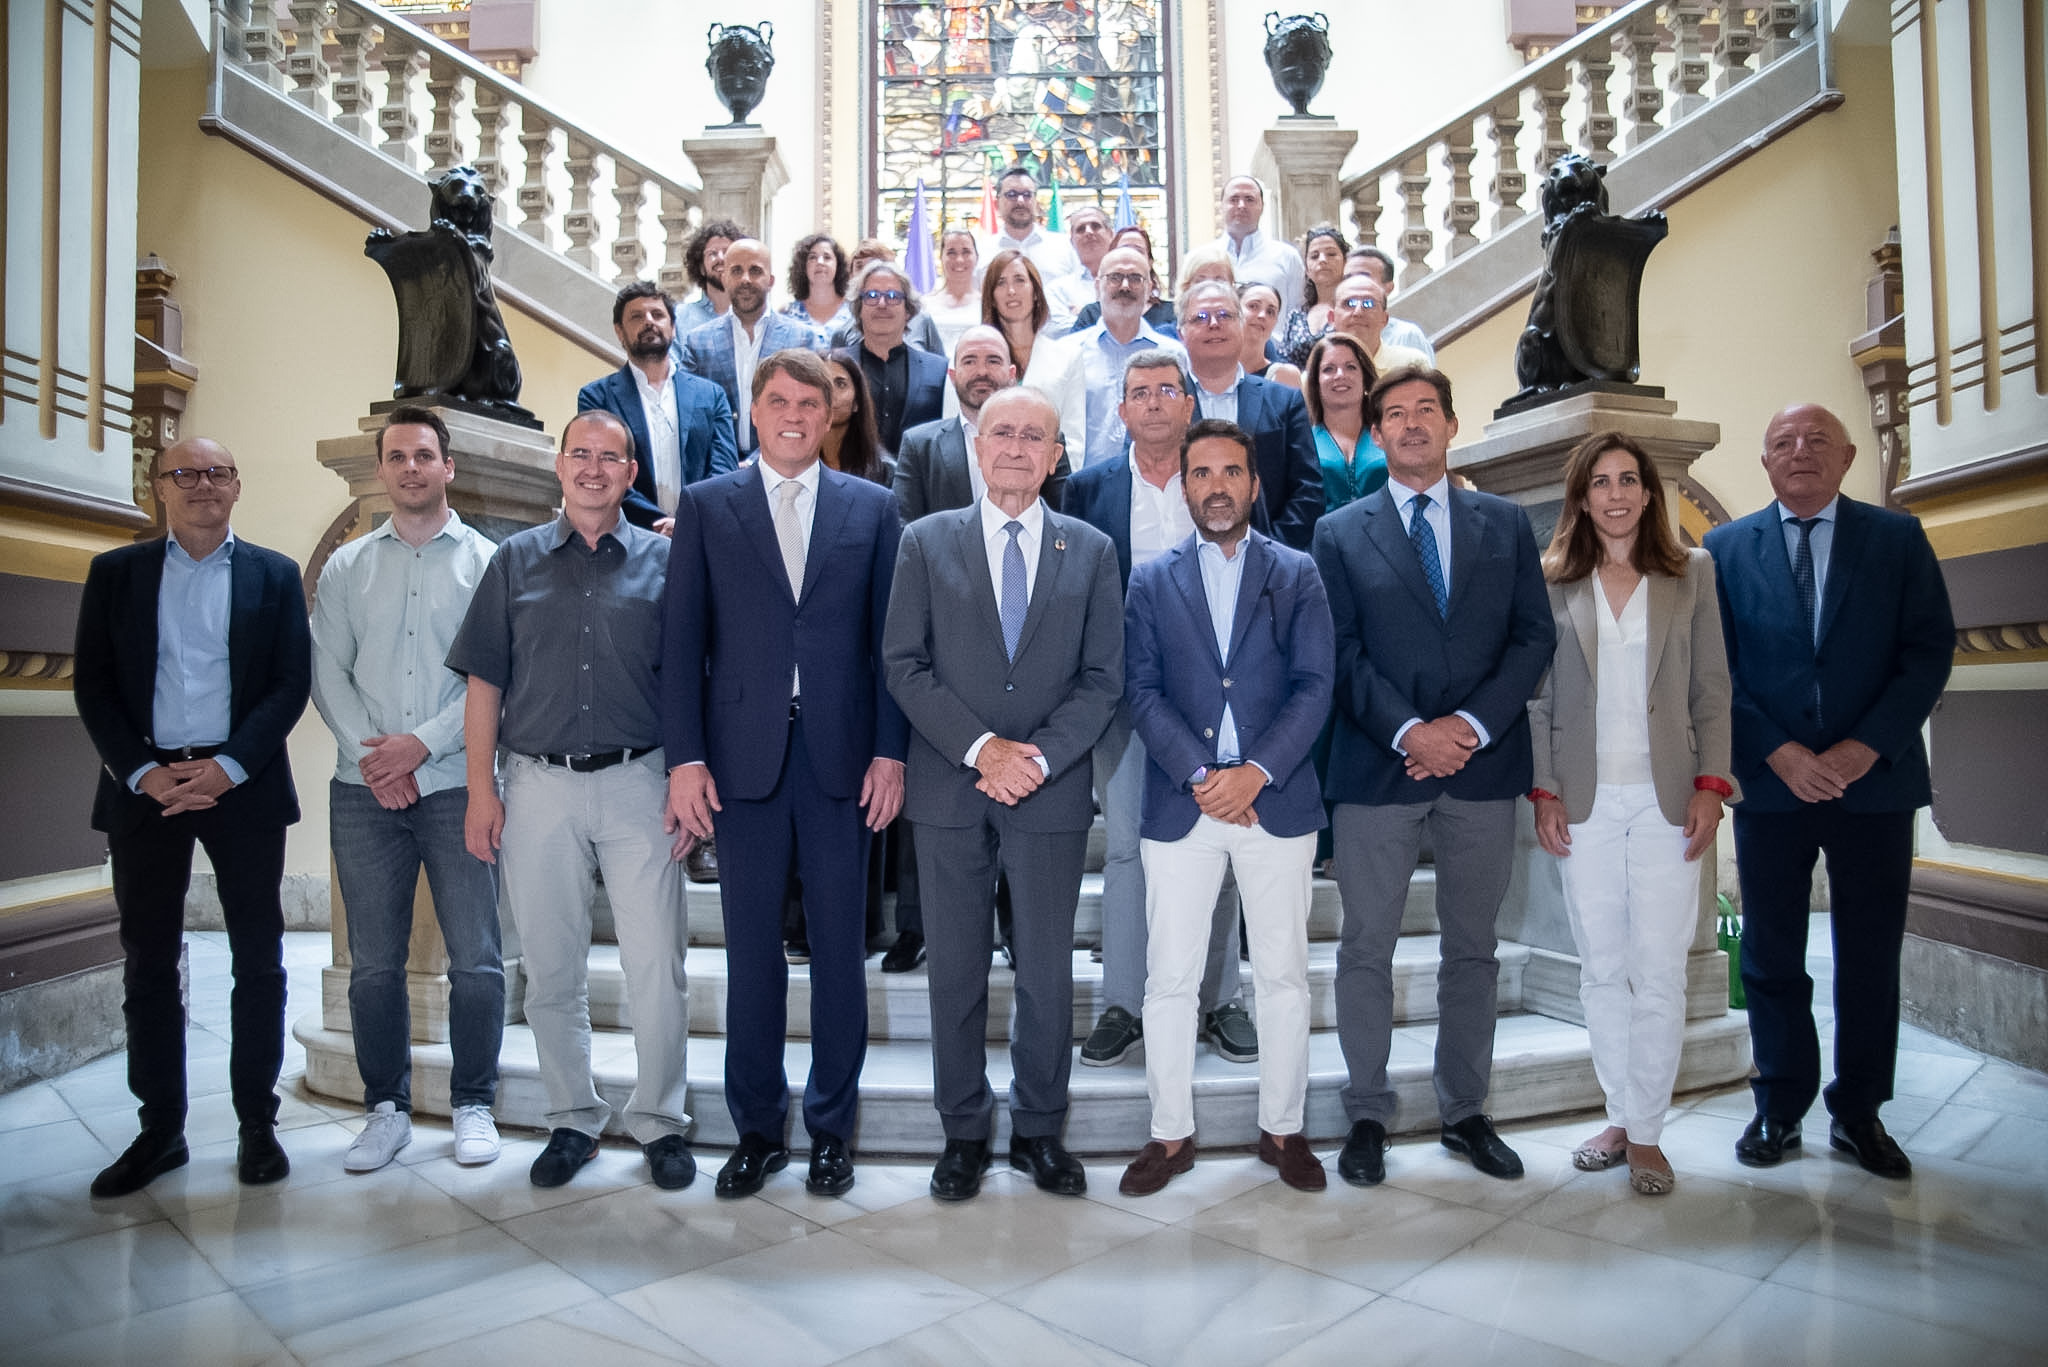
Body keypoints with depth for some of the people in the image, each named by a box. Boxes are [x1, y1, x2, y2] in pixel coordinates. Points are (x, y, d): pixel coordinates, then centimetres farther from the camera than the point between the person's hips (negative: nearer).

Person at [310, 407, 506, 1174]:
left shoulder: (487, 562, 3)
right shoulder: (346, 568, 12)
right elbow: (327, 673, 7)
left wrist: (422, 743, -11)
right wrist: (373, 757, -6)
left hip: (457, 784, -2)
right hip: (364, 792, 3)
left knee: (475, 958, 0)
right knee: (374, 963, 7)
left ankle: (472, 1103, 14)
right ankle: (386, 1108, 20)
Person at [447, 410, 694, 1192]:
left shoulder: (662, 561, 6)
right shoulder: (516, 561, 10)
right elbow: (484, 682, 7)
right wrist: (481, 789, 0)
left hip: (638, 782, -1)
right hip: (539, 783, 2)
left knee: (657, 967, -1)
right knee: (550, 968, 10)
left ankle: (659, 1119, 16)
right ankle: (573, 1118, 26)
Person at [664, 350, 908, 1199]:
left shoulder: (872, 508, 9)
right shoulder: (707, 507, 8)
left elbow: (890, 640, 5)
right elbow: (681, 640, 4)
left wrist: (891, 751, -2)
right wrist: (685, 757, -4)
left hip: (843, 757, 0)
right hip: (743, 756, 0)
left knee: (839, 947, 7)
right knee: (751, 951, 8)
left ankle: (832, 1128, 22)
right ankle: (757, 1128, 23)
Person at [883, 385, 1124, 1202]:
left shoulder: (1091, 550, 7)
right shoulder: (925, 542, 5)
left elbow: (1103, 677, 2)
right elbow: (903, 664, -2)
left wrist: (1039, 757, -12)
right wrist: (981, 747, -13)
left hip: (1052, 793, 1)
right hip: (950, 790, 0)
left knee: (1047, 972, 9)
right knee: (956, 971, 9)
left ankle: (1039, 1129, 26)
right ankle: (964, 1132, 25)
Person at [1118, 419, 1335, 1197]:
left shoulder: (1297, 574, 7)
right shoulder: (1152, 580, 8)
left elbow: (1314, 685, -2)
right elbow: (1142, 690, 0)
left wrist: (1255, 772, -14)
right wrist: (1200, 776, -13)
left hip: (1277, 801, 0)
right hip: (1180, 804, 0)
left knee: (1284, 974, 8)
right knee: (1169, 979, 4)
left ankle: (1283, 1128, 24)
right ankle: (1171, 1134, 19)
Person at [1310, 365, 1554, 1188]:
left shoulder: (1506, 524, 11)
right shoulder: (1340, 533, 6)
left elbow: (1534, 637, 3)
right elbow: (1341, 653, -2)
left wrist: (1470, 725, -11)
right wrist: (1408, 731, -15)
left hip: (1482, 765, 2)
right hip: (1377, 770, -2)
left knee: (1473, 950, 12)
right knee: (1366, 951, 4)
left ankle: (1465, 1112, 26)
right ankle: (1368, 1117, 18)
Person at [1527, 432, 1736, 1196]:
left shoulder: (1693, 574, 8)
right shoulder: (1553, 583, 6)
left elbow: (1712, 691, 6)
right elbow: (1537, 697, 5)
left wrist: (1709, 785, -4)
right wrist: (1543, 791, -3)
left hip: (1666, 797, 0)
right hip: (1584, 800, 1)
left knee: (1659, 971, -1)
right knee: (1601, 969, 7)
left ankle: (1647, 1132, 12)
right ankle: (1619, 1119, 21)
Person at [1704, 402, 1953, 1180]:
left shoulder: (1898, 539, 6)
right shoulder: (1726, 549, 5)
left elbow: (1929, 651, -1)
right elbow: (1716, 669, 0)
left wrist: (1863, 749, -13)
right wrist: (1780, 753, -11)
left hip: (1875, 779, 0)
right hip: (1770, 781, 0)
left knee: (1870, 956, 8)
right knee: (1771, 954, 7)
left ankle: (1858, 1113, 23)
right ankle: (1780, 1108, 21)